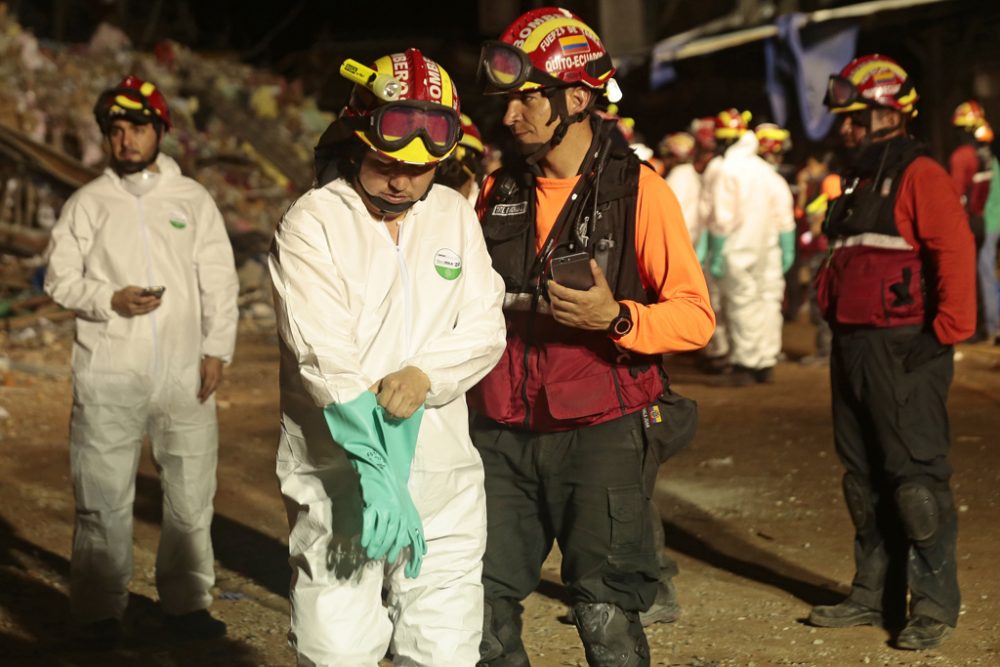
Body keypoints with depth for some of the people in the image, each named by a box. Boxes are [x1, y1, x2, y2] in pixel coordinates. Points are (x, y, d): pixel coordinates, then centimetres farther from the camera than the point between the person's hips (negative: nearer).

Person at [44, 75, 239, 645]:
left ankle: (187, 602, 18)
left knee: (192, 491, 5)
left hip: (184, 372, 1)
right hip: (109, 373, -1)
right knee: (104, 495, 2)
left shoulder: (193, 199, 8)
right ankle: (102, 608, 13)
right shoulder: (90, 201, 6)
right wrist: (112, 300, -12)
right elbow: (60, 276, 5)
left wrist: (217, 350, -1)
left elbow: (220, 281, 7)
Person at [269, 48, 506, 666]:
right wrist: (377, 468, -25)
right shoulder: (313, 222, -3)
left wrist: (424, 373, -14)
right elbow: (325, 358, -14)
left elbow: (485, 329, 8)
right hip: (340, 476, -4)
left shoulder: (456, 215, 13)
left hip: (444, 473, 4)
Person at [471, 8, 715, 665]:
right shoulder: (498, 191, 11)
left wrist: (617, 319, -25)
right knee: (483, 608, 4)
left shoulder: (637, 190, -5)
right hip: (504, 436, 5)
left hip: (601, 434, -5)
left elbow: (695, 315, -8)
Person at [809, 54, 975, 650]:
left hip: (904, 351, -9)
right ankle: (874, 595, 22)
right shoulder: (857, 181, 18)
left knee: (916, 478, -6)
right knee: (865, 478, 13)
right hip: (853, 349, 9)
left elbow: (956, 255, -19)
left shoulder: (919, 175, -10)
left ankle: (935, 606, 0)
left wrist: (945, 333, -20)